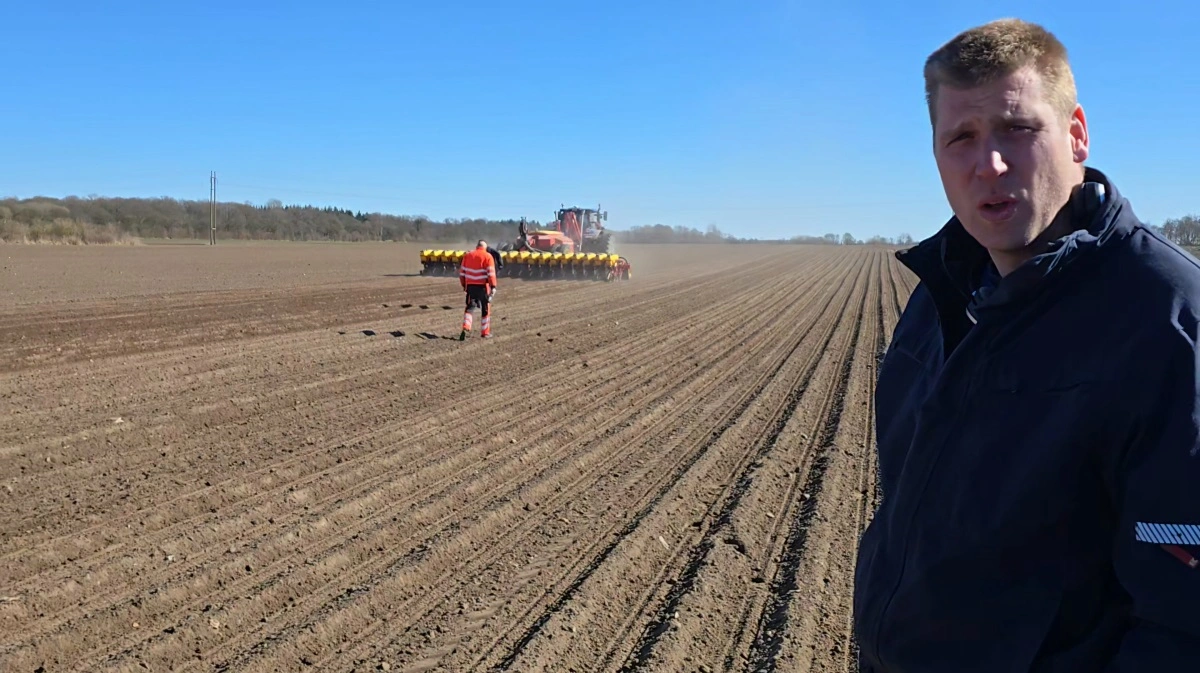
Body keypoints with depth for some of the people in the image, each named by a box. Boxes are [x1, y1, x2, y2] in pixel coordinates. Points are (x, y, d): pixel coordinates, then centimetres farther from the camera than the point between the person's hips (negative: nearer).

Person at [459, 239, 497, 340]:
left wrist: (464, 285, 19)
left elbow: (461, 272, 10)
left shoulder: (467, 255, 7)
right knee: (485, 309, 9)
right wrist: (493, 286, -10)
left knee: (469, 307, 12)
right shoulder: (487, 256, -5)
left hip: (470, 285, 3)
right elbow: (491, 273, -13)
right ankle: (485, 332, 14)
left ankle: (465, 328, -6)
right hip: (483, 286, -3)